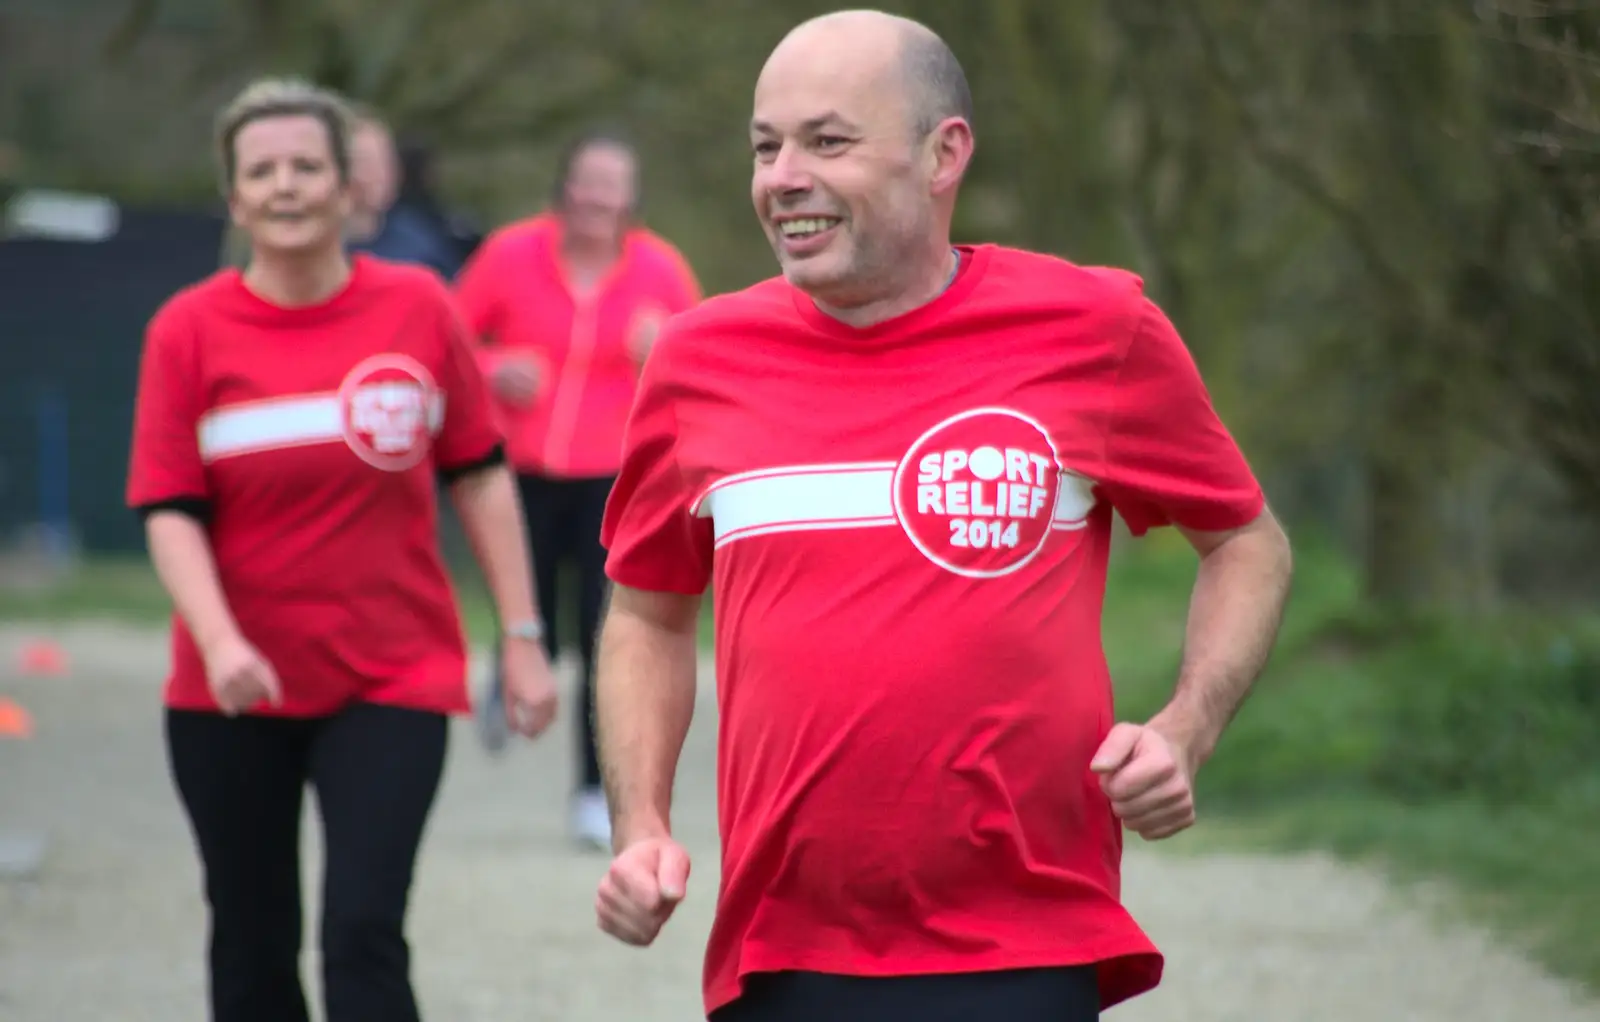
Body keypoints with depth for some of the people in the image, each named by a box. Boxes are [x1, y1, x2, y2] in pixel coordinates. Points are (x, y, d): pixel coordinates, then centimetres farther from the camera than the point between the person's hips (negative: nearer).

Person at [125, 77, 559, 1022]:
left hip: (392, 684, -1)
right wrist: (218, 642, -22)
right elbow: (170, 510, -7)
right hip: (235, 695, 1)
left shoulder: (417, 308, -2)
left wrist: (523, 638, 3)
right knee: (253, 946, 12)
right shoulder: (189, 331, -5)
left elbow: (479, 477, 5)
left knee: (364, 935, -12)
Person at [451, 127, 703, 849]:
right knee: (533, 635, 2)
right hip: (522, 474, 0)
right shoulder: (511, 254, -4)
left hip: (616, 479, 0)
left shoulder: (660, 268, -1)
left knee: (609, 639, -12)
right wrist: (495, 371, -13)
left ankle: (597, 795, -1)